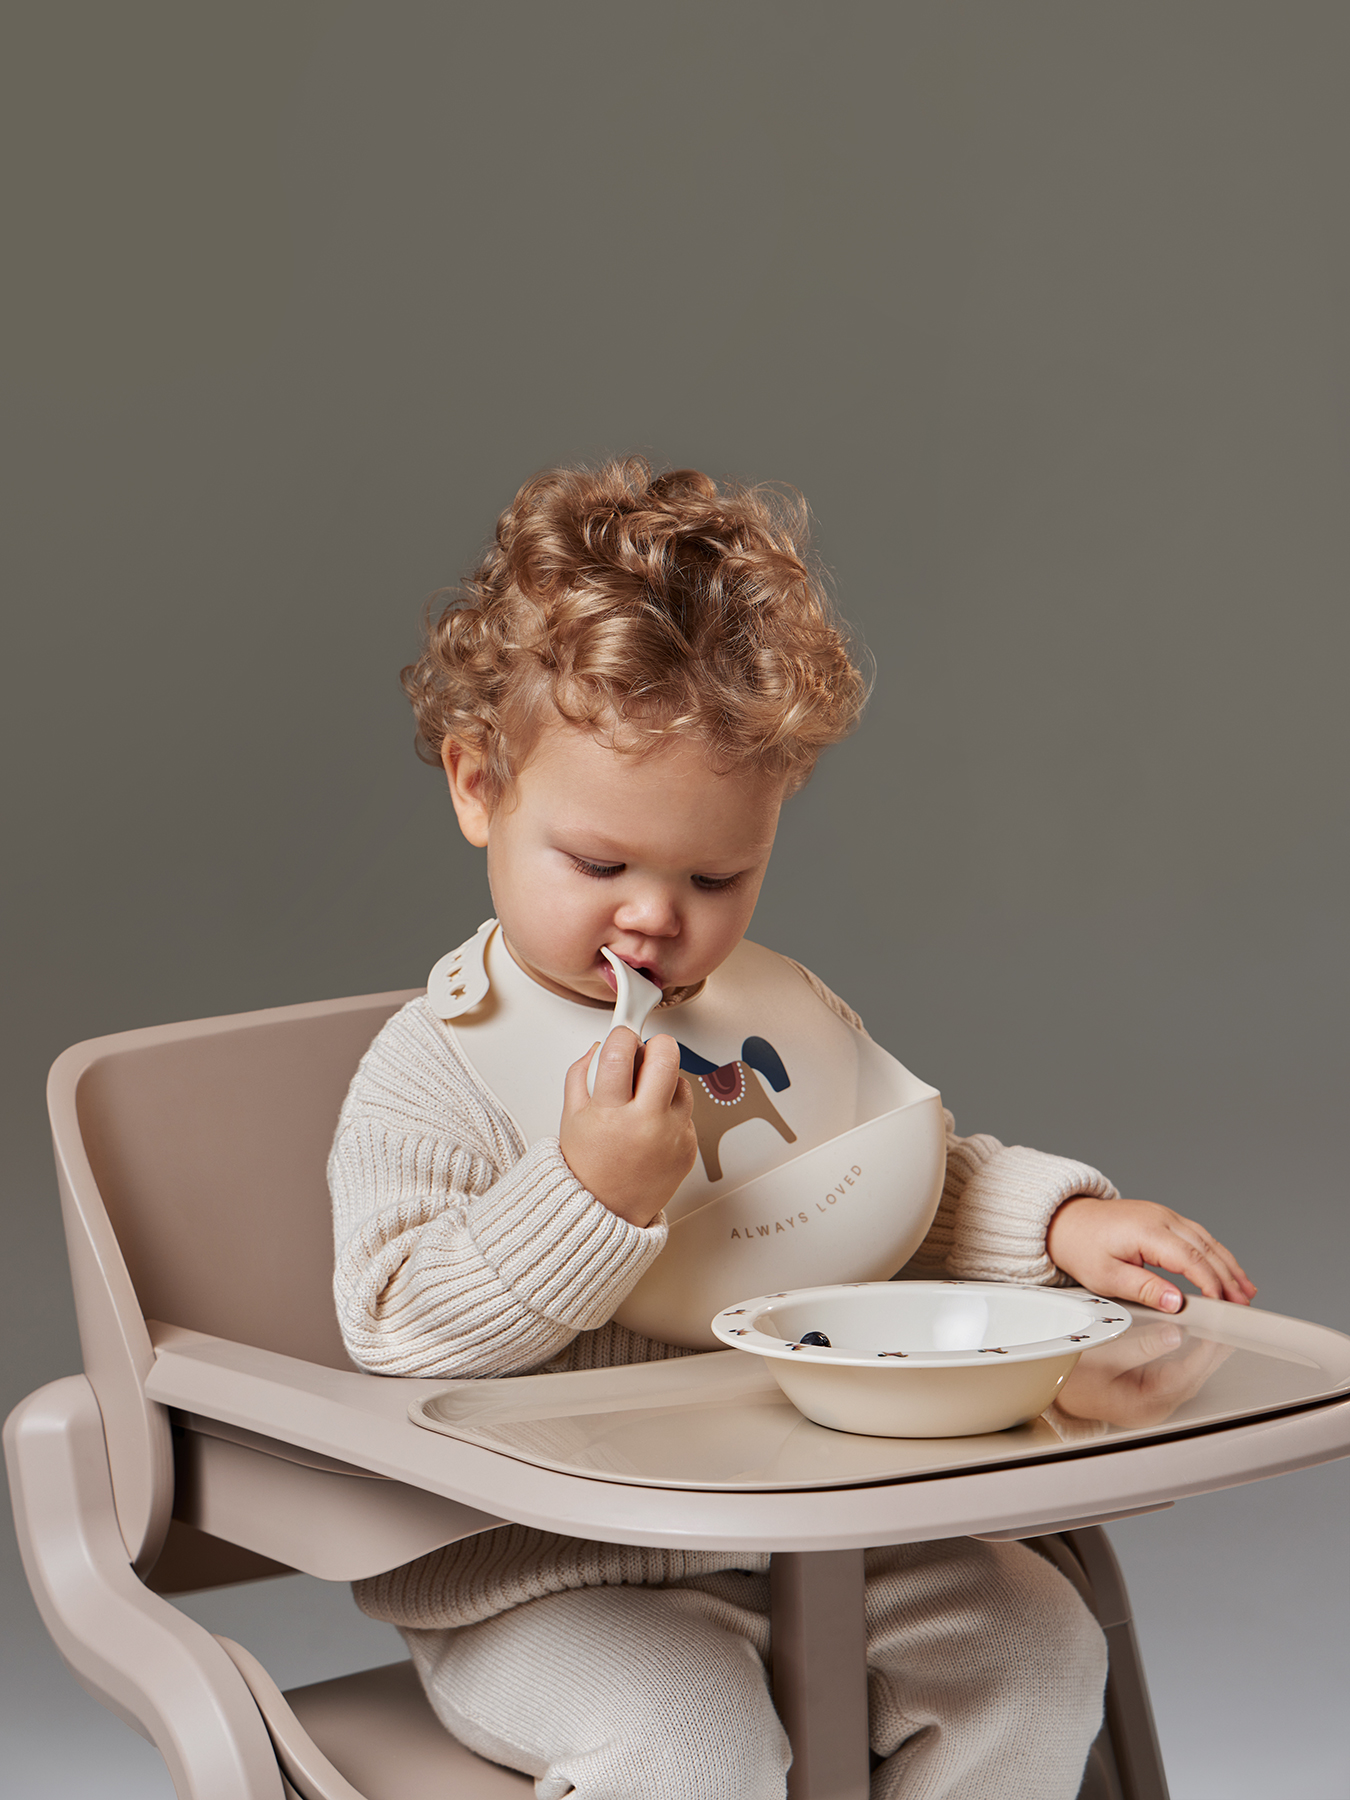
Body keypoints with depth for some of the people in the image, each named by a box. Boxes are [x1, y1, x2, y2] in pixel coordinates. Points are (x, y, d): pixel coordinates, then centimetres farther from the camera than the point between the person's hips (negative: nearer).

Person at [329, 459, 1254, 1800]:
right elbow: (398, 1335, -18)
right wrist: (594, 1194, -28)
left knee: (1038, 1646, -2)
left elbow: (924, 1183, 22)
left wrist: (1065, 1222, 4)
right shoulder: (434, 1069, -11)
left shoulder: (791, 1019, 10)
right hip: (549, 1581, -6)